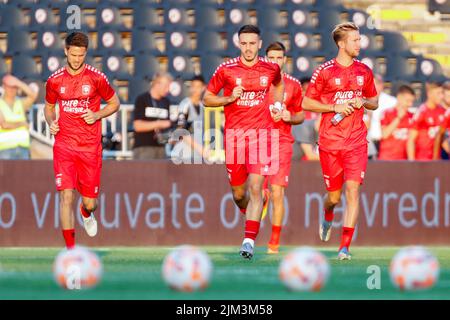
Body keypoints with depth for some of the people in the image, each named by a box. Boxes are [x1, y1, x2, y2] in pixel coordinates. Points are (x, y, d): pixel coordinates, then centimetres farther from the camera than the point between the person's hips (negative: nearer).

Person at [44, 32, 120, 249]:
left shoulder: (96, 78, -3)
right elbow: (49, 106, 19)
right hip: (64, 144, 0)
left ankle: (86, 213, 46)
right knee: (66, 196, -14)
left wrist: (97, 115, -9)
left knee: (90, 202, 6)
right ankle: (70, 249, -9)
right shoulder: (55, 80, 2)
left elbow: (114, 103, 9)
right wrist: (51, 122, -2)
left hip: (90, 147, 0)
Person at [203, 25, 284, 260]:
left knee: (255, 187, -14)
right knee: (238, 193, 8)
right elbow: (207, 99, 5)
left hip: (261, 132, -1)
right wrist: (229, 99, -12)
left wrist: (277, 104, 9)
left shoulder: (271, 68, 3)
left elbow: (278, 84, 27)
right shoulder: (226, 70, -2)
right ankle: (253, 211, 42)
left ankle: (249, 240, -16)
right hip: (234, 134, 1)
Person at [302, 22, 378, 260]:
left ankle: (345, 247, -11)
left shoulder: (364, 71, 8)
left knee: (352, 191, -12)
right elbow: (306, 103, -1)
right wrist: (335, 107, -12)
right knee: (334, 196, 7)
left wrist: (363, 102, -3)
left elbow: (374, 102, 20)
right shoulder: (325, 71, -3)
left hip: (356, 142, 2)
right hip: (330, 141, -2)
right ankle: (327, 218, 44)